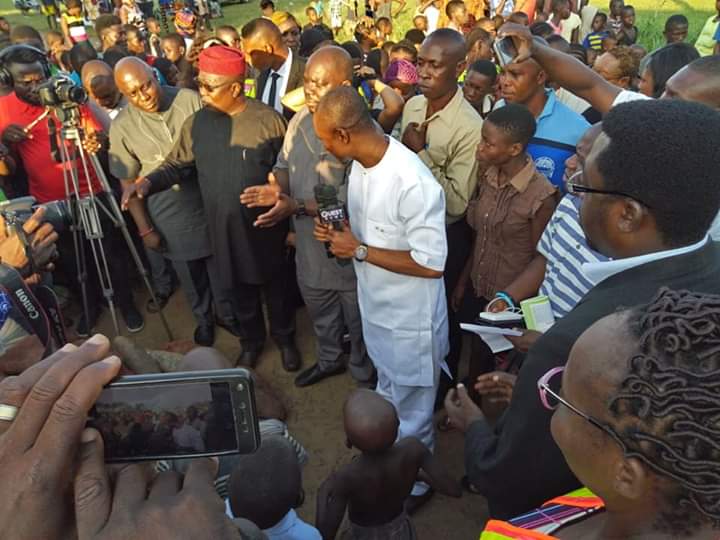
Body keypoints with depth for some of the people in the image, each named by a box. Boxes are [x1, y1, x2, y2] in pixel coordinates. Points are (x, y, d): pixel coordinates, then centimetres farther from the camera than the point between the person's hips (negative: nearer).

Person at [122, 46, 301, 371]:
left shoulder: (268, 120, -13)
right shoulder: (196, 123, -2)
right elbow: (175, 164, 3)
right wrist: (148, 182, -18)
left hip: (266, 225, -3)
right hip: (223, 228, 3)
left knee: (275, 286, 16)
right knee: (238, 290, 18)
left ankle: (285, 338, 41)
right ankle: (251, 341, 44)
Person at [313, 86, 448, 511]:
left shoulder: (413, 183, -31)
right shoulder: (360, 165, -4)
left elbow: (431, 265, -28)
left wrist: (359, 251, -23)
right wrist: (339, 233, -10)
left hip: (410, 320, -8)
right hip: (377, 307, 8)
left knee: (411, 415, 15)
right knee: (388, 396, 32)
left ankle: (415, 484, 43)